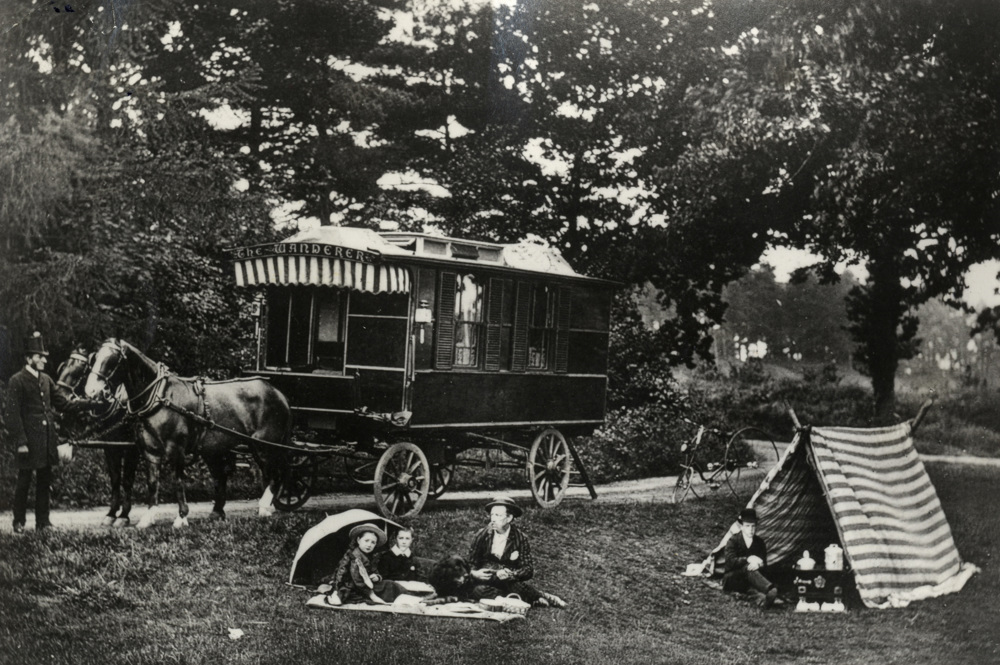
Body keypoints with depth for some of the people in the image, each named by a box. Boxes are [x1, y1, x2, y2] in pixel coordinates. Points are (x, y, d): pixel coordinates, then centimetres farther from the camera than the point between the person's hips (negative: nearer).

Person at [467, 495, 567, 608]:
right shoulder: (482, 536, -4)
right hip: (485, 581, 2)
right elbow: (469, 564, 2)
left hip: (509, 582, -2)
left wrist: (511, 574, -28)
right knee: (479, 590, -34)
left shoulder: (520, 538, -5)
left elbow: (529, 569, -8)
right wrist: (474, 573, -22)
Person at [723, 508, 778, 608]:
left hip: (748, 580, 4)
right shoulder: (733, 540, -5)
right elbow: (730, 561, -20)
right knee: (748, 568, -36)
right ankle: (770, 591, -65)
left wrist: (757, 564, -26)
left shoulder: (759, 542, 6)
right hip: (732, 580, -4)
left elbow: (764, 564, -2)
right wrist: (748, 559, -34)